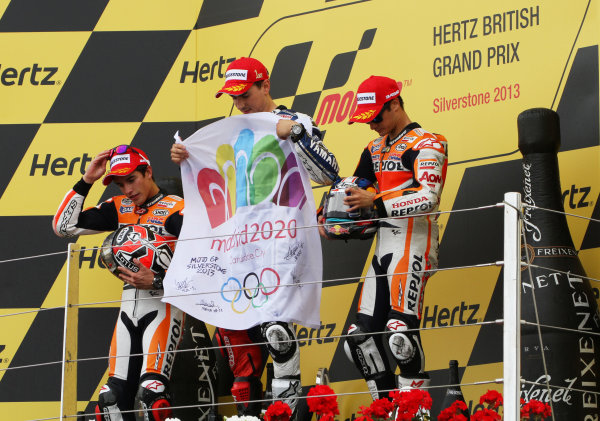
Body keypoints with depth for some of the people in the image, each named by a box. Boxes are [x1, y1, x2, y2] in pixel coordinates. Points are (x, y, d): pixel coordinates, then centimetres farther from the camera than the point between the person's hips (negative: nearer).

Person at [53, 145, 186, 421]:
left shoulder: (176, 209, -6)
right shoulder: (119, 208, 13)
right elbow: (63, 227, 10)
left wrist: (156, 281, -23)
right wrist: (86, 181, 5)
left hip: (162, 304, -6)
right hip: (129, 306, 6)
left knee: (152, 392, -21)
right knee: (113, 397, 2)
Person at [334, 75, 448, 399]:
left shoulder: (425, 145, -5)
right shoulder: (375, 150, 22)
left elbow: (428, 198, -18)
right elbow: (351, 191, 28)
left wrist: (376, 201, -24)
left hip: (412, 245, -9)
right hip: (383, 249, 9)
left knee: (400, 333, -21)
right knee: (360, 338, 3)